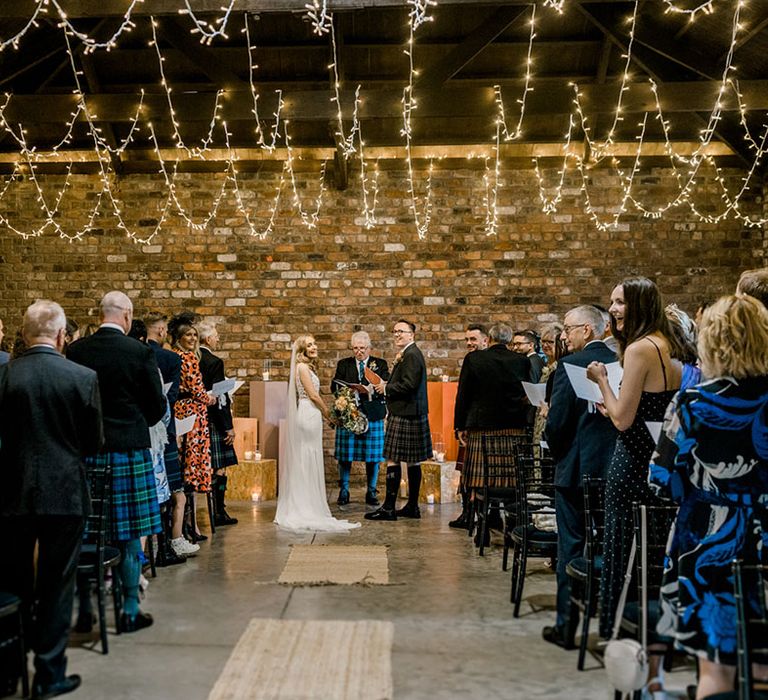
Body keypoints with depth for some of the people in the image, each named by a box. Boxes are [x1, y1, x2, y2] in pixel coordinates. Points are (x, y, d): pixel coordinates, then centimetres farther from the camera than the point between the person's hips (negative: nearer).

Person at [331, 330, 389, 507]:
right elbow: (334, 386, 3)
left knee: (373, 456, 3)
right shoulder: (343, 364, 12)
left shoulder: (380, 364, 8)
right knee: (344, 456, 2)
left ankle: (371, 492, 15)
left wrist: (373, 390, -23)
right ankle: (343, 491, 15)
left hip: (373, 415, 0)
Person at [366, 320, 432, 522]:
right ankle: (412, 506, 19)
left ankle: (389, 508, -5)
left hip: (404, 416, -11)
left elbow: (408, 385, -23)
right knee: (412, 461, 12)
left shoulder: (411, 355, -14)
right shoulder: (407, 354, 19)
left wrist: (386, 388, -11)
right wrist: (387, 385, 6)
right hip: (411, 414, 11)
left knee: (393, 460, -8)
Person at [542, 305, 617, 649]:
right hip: (615, 470, 5)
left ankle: (566, 626, 13)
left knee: (571, 546, 5)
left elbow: (556, 422, -14)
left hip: (576, 469, -5)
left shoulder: (569, 366, -12)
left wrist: (557, 453, 4)